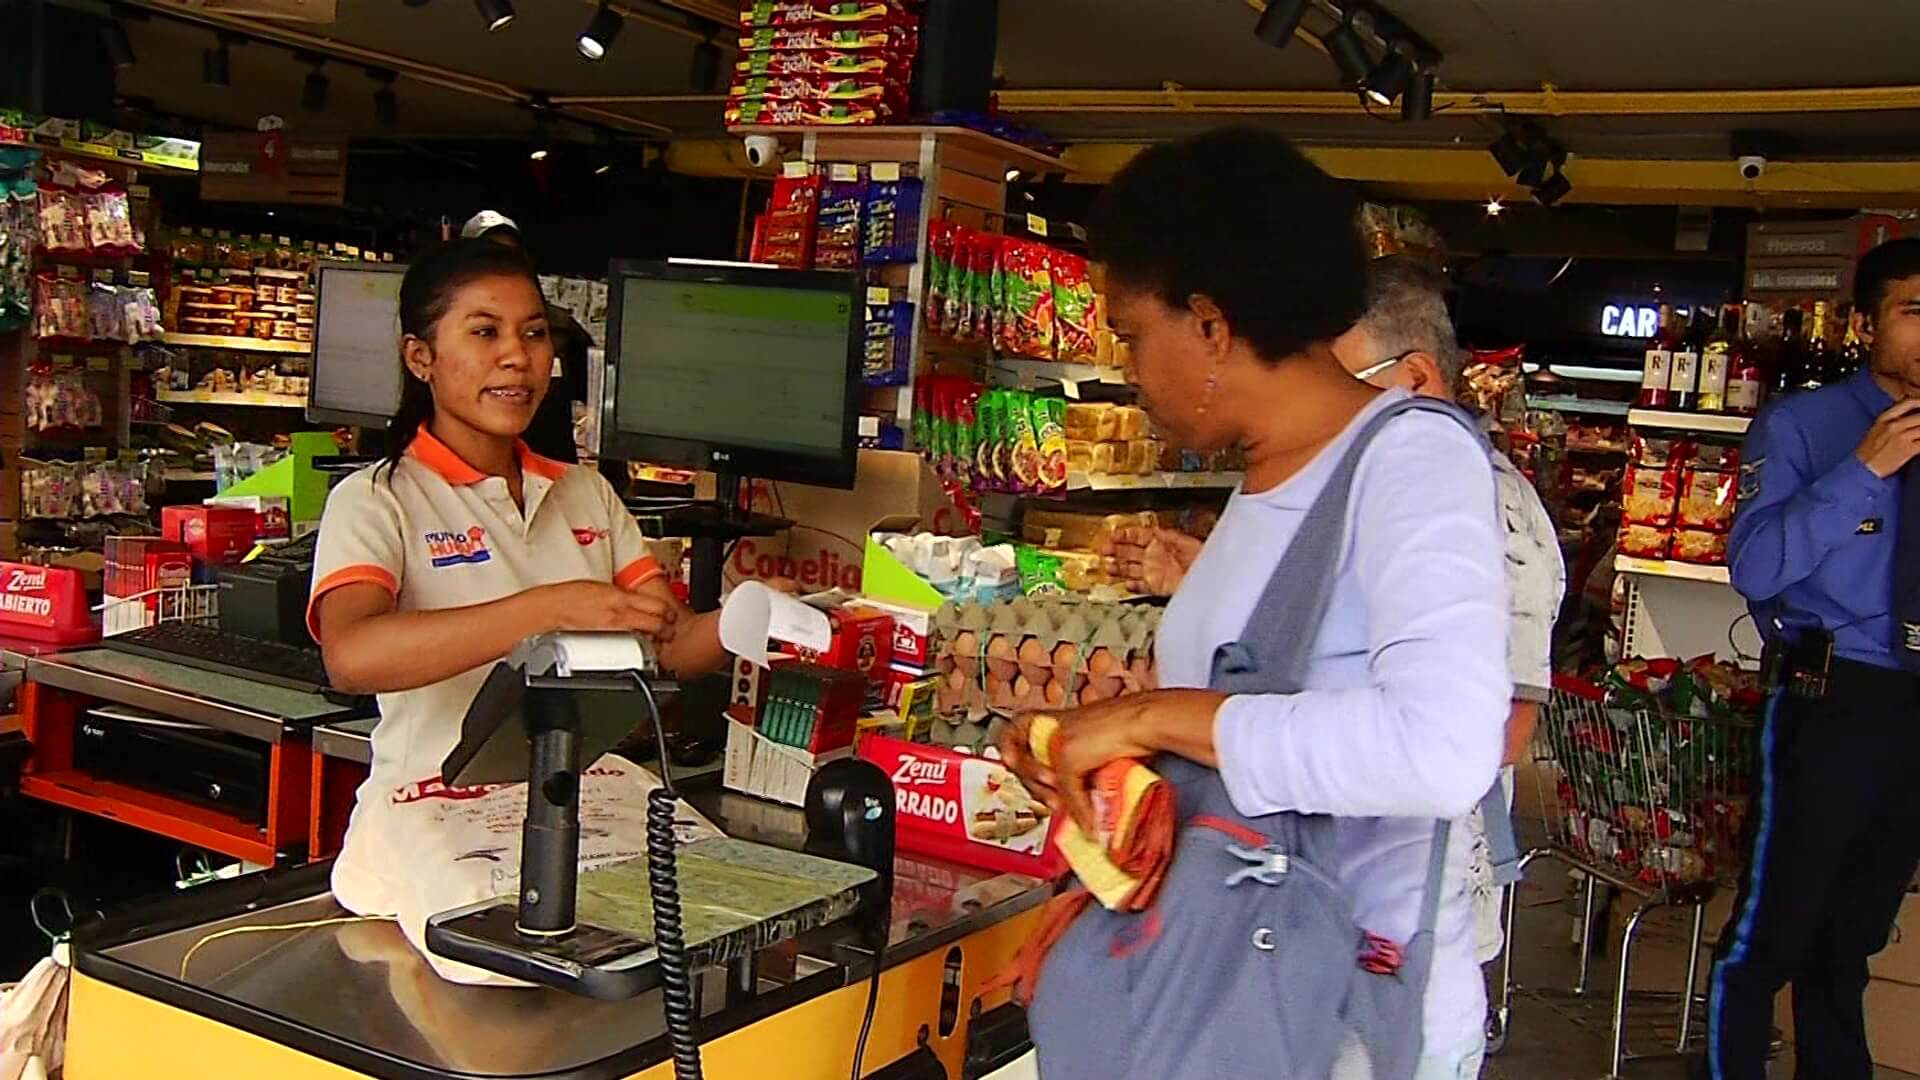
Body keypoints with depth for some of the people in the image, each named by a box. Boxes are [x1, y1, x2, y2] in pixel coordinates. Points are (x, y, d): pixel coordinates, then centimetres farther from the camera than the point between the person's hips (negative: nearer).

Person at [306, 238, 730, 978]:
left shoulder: (586, 494, 18)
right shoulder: (378, 500, -1)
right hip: (436, 814, -4)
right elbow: (350, 658, -22)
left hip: (585, 806, 5)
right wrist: (554, 607, -33)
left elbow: (671, 647, 8)